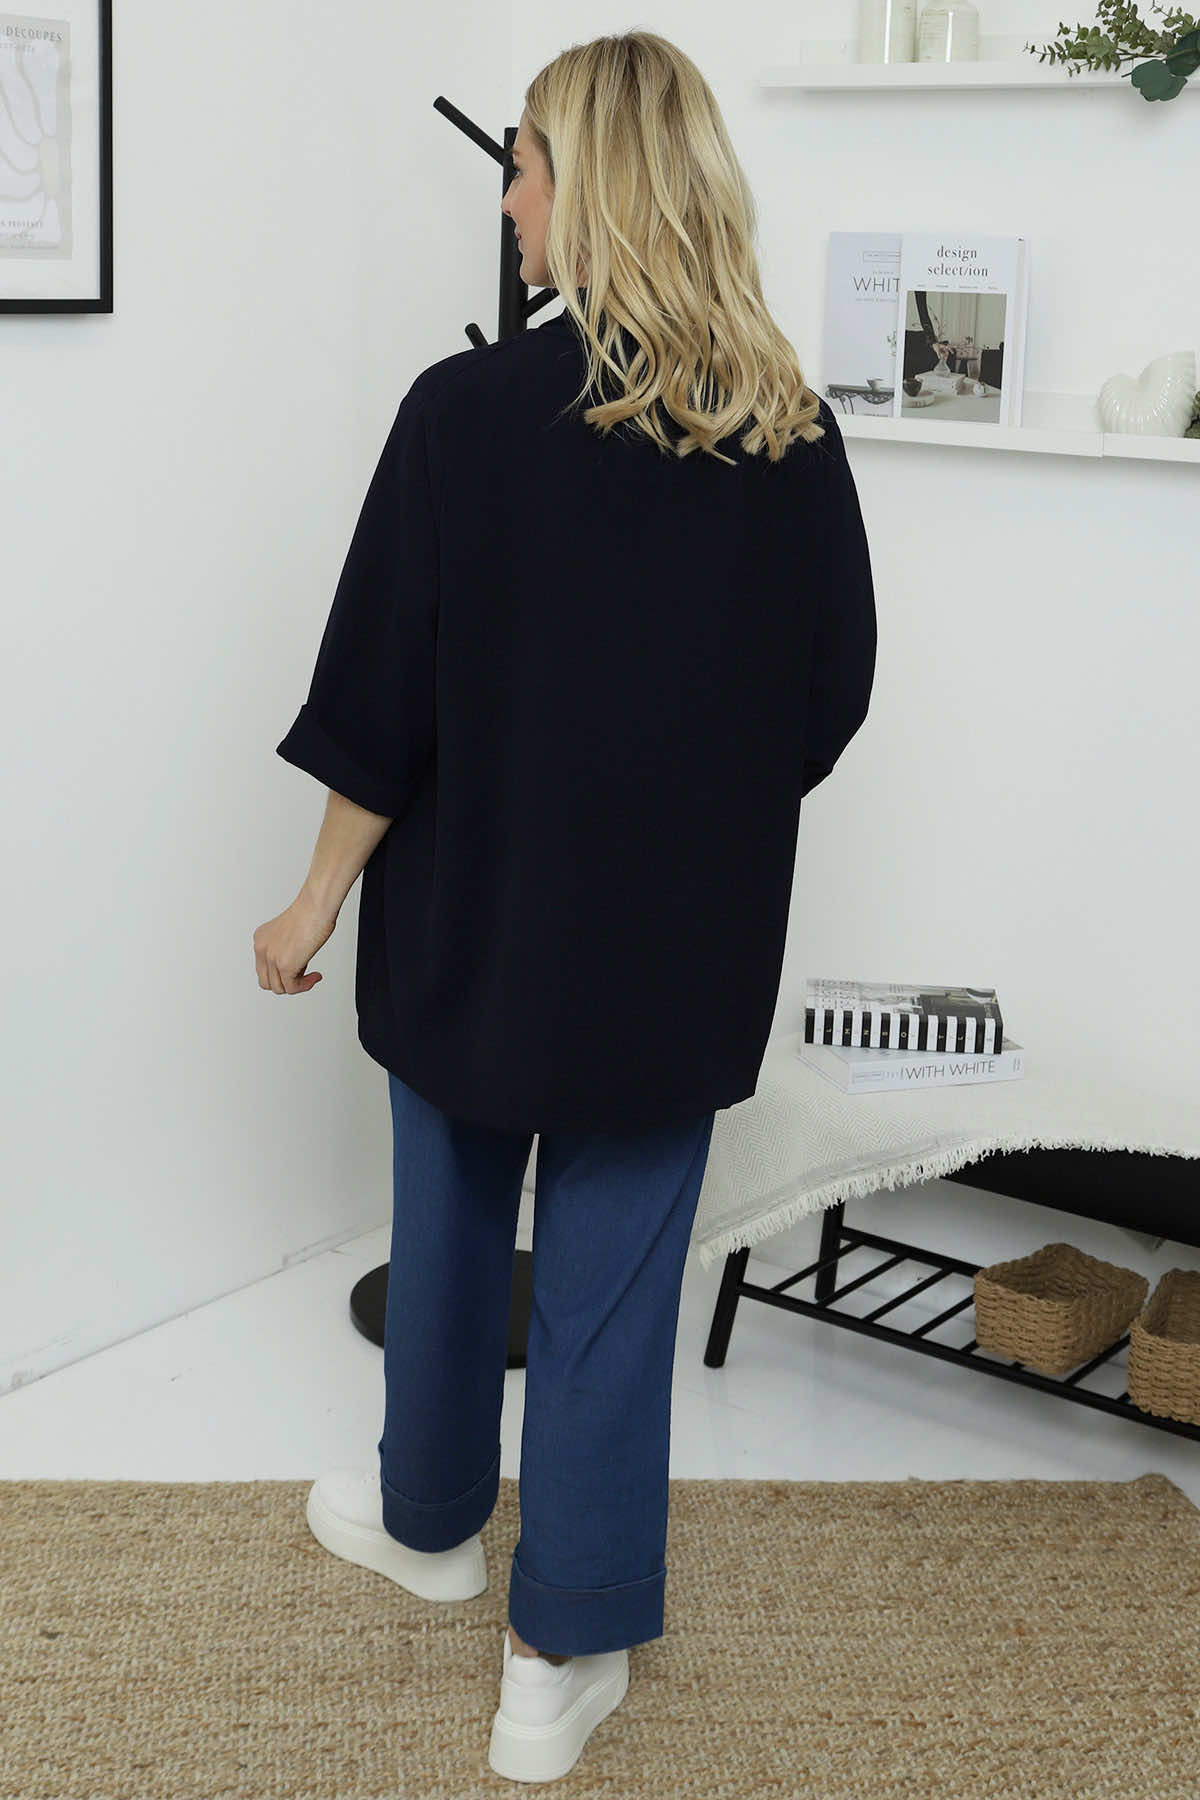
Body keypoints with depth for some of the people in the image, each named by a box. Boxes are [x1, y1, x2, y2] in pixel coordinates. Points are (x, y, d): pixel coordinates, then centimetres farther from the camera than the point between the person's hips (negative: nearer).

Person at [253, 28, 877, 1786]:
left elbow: (380, 700, -12)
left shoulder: (469, 410, -16)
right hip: (687, 940, 2)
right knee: (613, 1270, 10)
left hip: (478, 911, -1)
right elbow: (831, 693, 2)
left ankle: (431, 1514, 44)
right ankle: (565, 1656, 18)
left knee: (454, 1223, 21)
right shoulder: (790, 434, -7)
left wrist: (318, 900, 0)